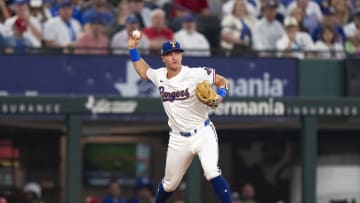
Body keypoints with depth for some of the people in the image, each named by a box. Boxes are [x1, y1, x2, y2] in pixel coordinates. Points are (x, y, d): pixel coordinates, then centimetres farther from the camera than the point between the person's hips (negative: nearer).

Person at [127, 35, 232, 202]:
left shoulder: (196, 74, -13)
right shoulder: (159, 76, 2)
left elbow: (222, 81, -5)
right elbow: (143, 71, 25)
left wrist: (219, 97, -24)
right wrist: (132, 49, 17)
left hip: (203, 133, -5)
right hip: (179, 139, 5)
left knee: (212, 173, -26)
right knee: (169, 184, 17)